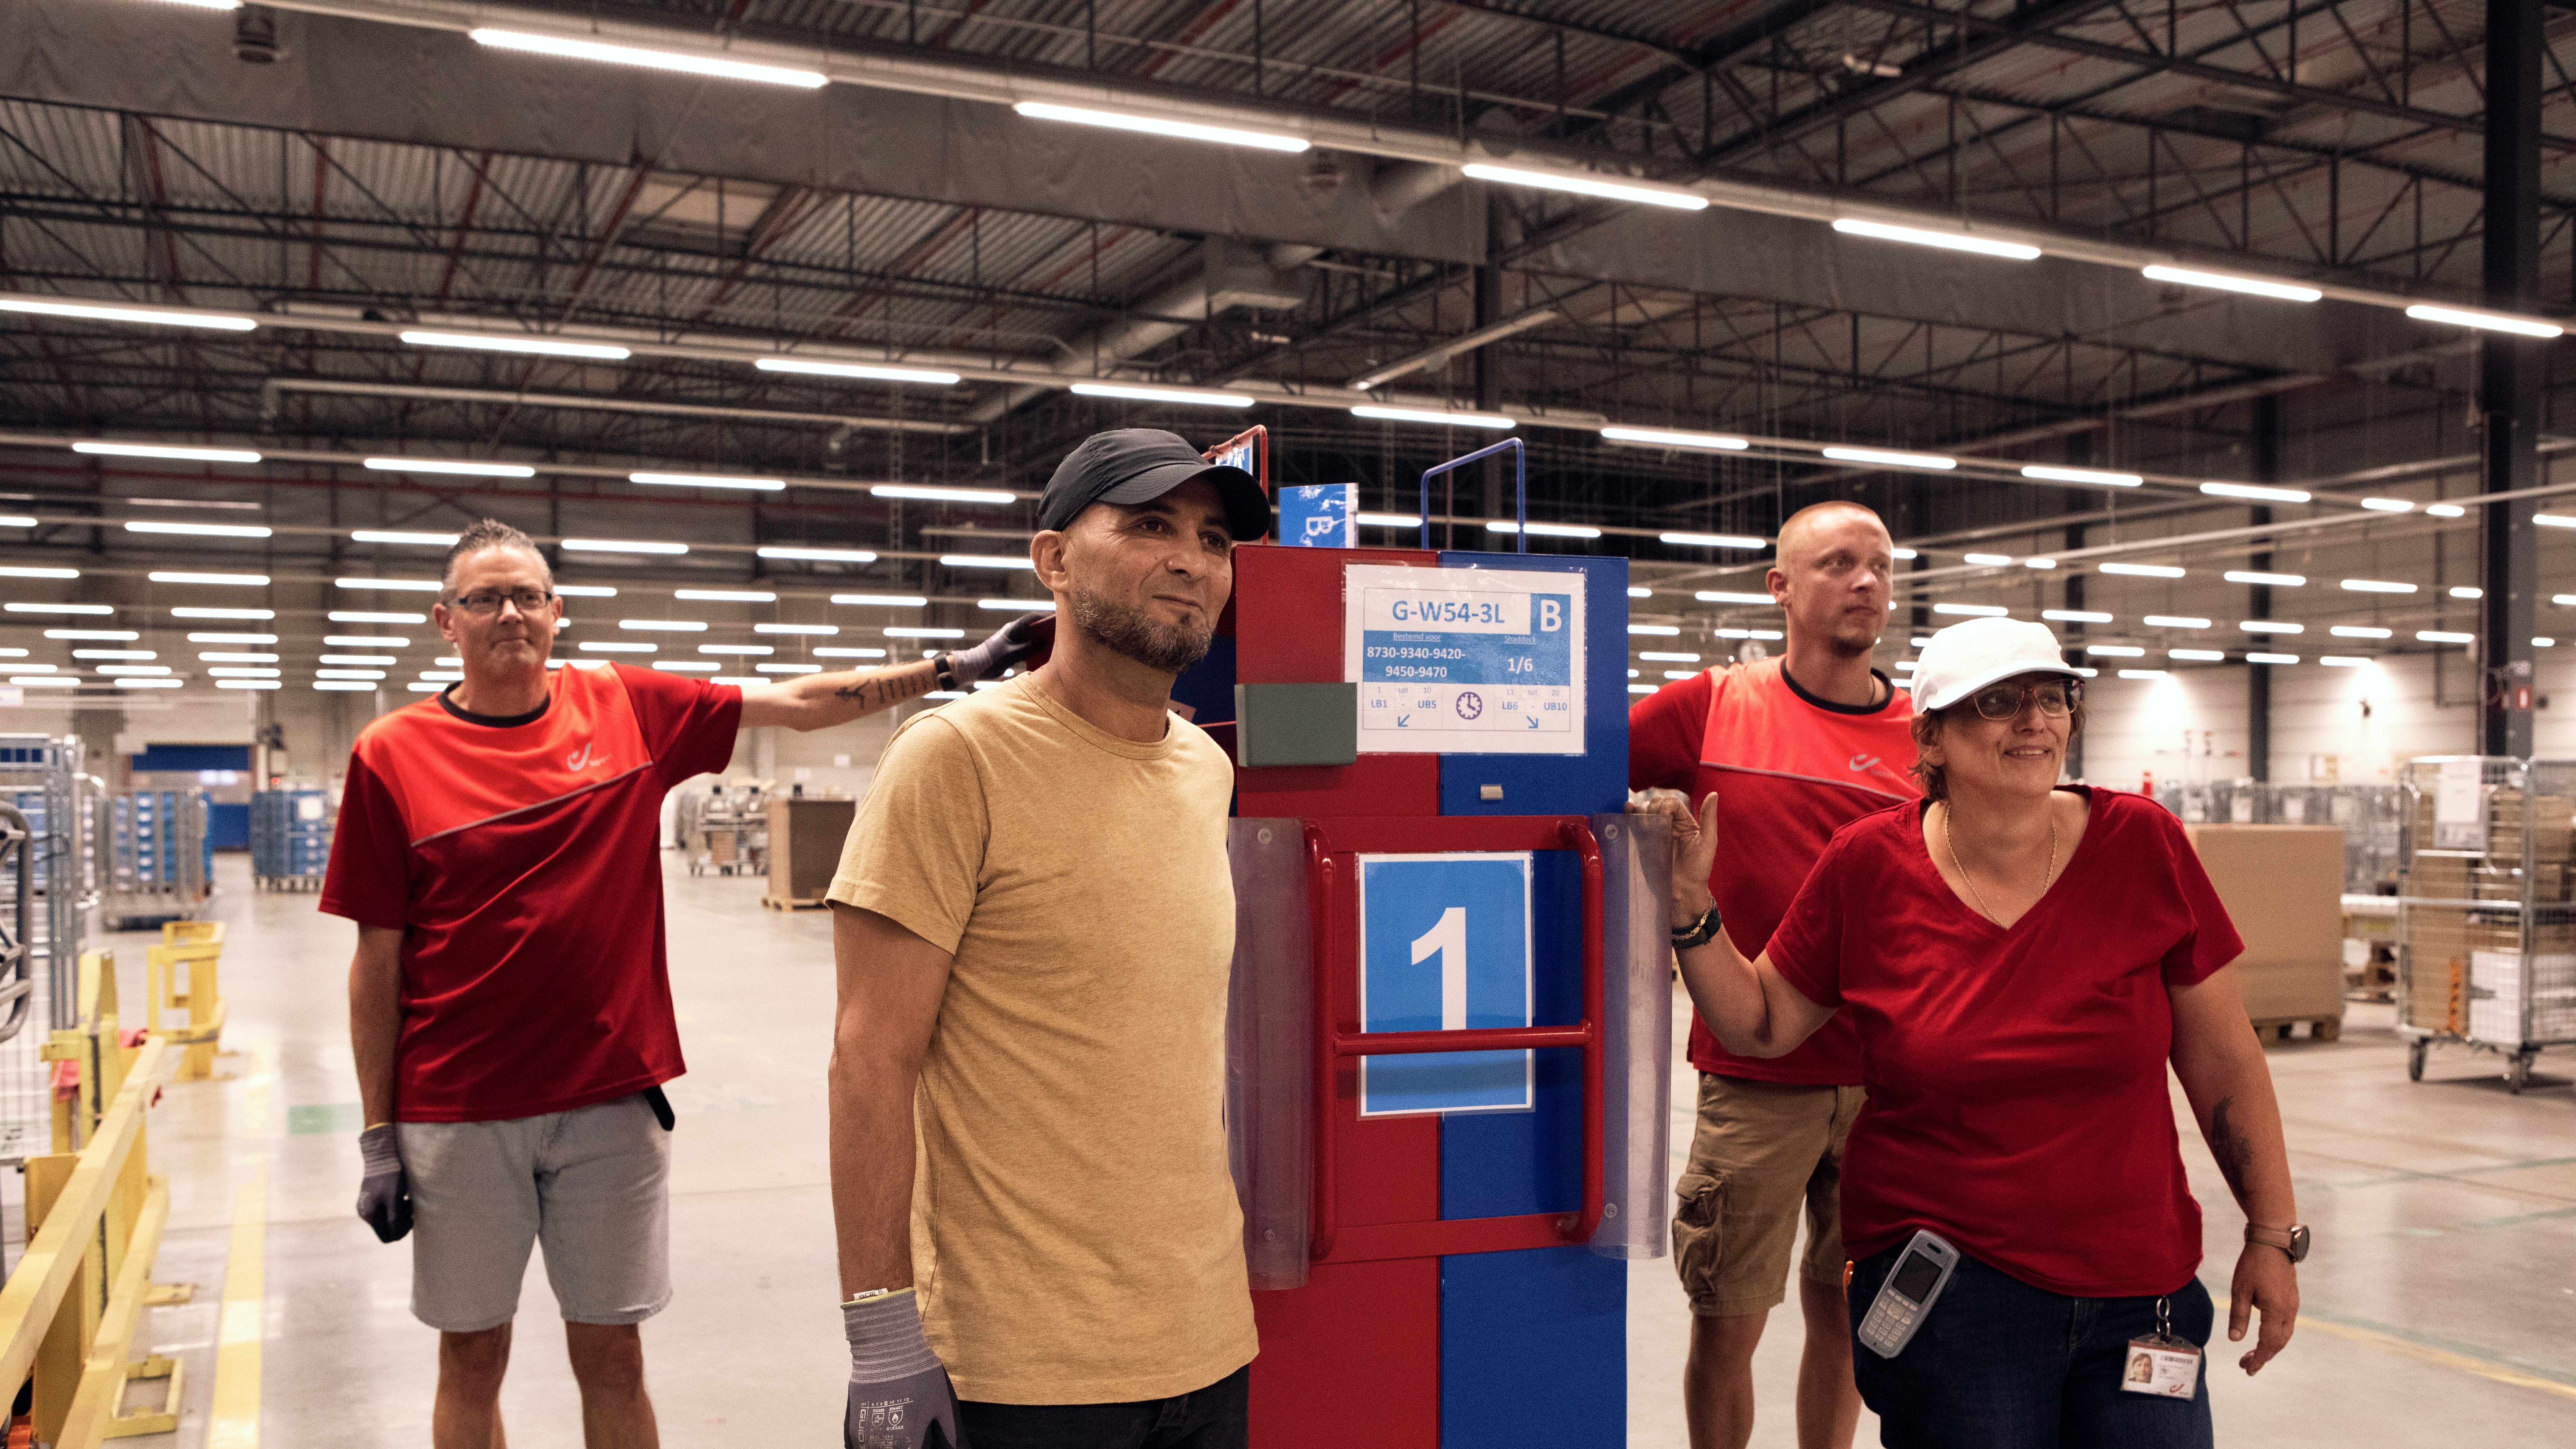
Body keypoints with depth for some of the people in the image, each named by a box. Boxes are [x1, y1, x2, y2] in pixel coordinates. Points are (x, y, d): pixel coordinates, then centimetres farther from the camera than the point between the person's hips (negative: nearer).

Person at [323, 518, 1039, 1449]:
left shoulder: (629, 709, 2)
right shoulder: (394, 757, -3)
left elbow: (798, 704, 4)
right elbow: (378, 962, -1)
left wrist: (953, 668, -2)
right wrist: (378, 1137, -2)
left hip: (611, 1101, 1)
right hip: (459, 1117, -1)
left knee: (612, 1355, 11)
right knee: (472, 1355, 12)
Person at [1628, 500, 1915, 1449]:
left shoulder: (1926, 737, 4)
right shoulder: (1712, 710, -1)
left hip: (1891, 1081, 2)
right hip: (1754, 1078, -2)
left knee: (1844, 1315, 15)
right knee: (1726, 1325, 5)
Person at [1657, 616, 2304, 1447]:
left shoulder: (2140, 844, -5)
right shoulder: (1868, 866, -5)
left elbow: (2224, 1063, 2)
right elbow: (1761, 1025, 4)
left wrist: (2274, 1235, 3)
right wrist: (1690, 903, -8)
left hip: (2138, 1294, 2)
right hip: (1946, 1284, -1)